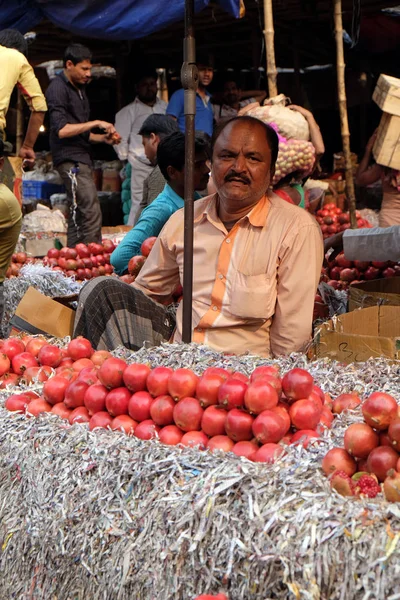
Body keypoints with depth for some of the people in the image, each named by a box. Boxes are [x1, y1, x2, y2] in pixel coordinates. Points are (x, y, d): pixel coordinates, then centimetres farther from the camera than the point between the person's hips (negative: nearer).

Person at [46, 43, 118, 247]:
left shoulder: (79, 89, 22)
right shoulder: (58, 88, -7)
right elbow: (61, 130, -17)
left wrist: (103, 138, 8)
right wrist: (96, 123, -13)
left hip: (82, 157, 10)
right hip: (70, 159, -10)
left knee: (78, 215, 9)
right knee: (91, 215, -16)